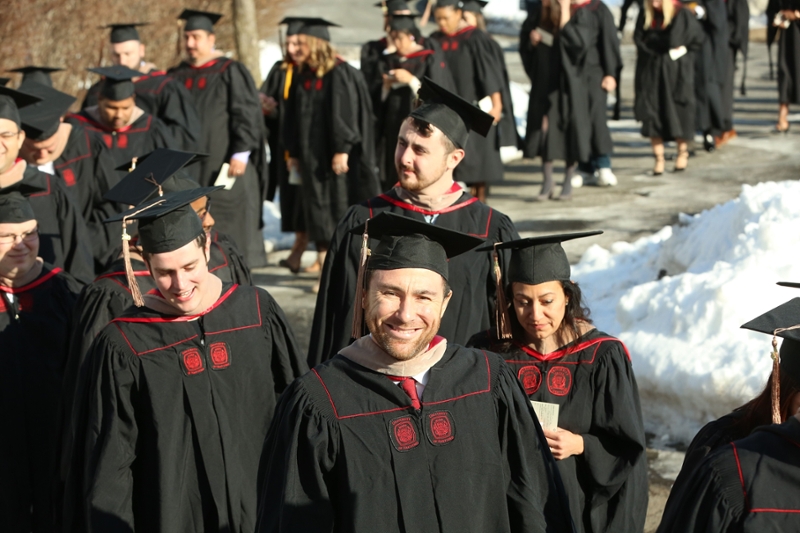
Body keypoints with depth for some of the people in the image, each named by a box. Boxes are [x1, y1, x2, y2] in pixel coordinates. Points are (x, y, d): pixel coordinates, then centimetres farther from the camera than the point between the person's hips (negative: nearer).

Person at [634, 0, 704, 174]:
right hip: (650, 72, 3)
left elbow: (697, 38, -3)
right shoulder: (645, 16, 3)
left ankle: (682, 152, 21)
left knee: (678, 112, 3)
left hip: (676, 72, -3)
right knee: (652, 113, -1)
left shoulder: (682, 15, -6)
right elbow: (639, 40, -1)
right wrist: (667, 47, -8)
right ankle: (659, 158, 4)